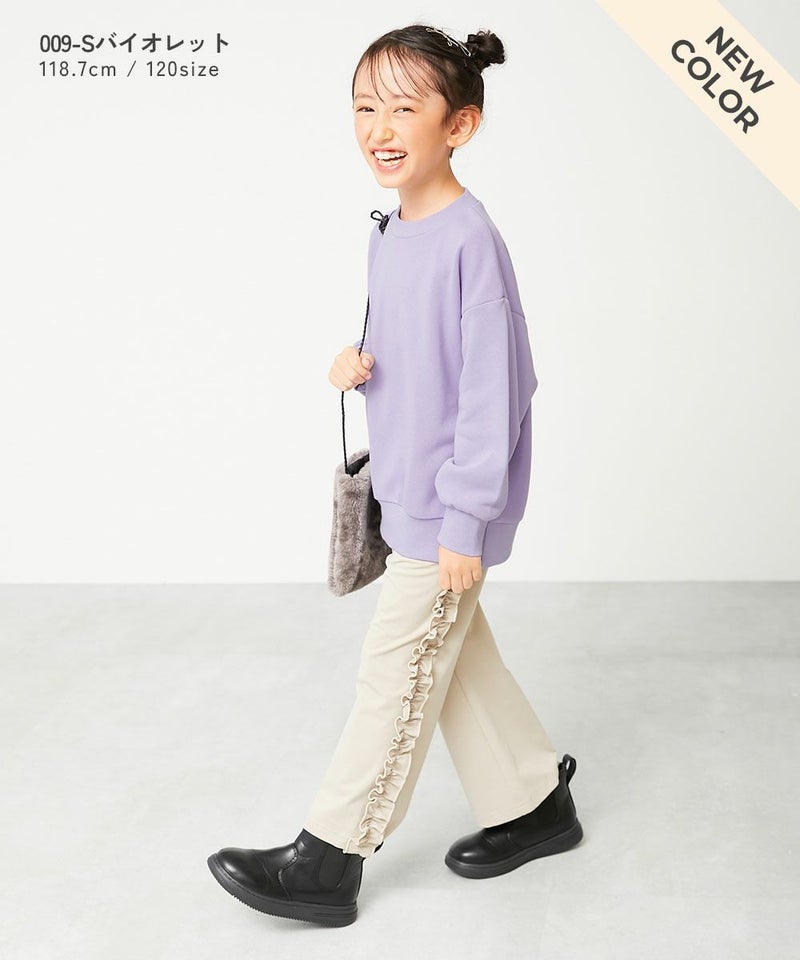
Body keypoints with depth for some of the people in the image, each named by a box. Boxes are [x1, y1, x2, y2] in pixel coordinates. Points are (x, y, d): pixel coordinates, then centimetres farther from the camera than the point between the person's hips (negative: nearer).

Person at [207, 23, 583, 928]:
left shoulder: (470, 240, -21)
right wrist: (358, 364, -3)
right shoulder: (388, 234, 6)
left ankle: (326, 861, 14)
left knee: (396, 669, 1)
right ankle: (535, 802, 35)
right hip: (407, 492, 9)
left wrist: (464, 521, -18)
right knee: (456, 655, 17)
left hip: (449, 507, -9)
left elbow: (493, 388, -20)